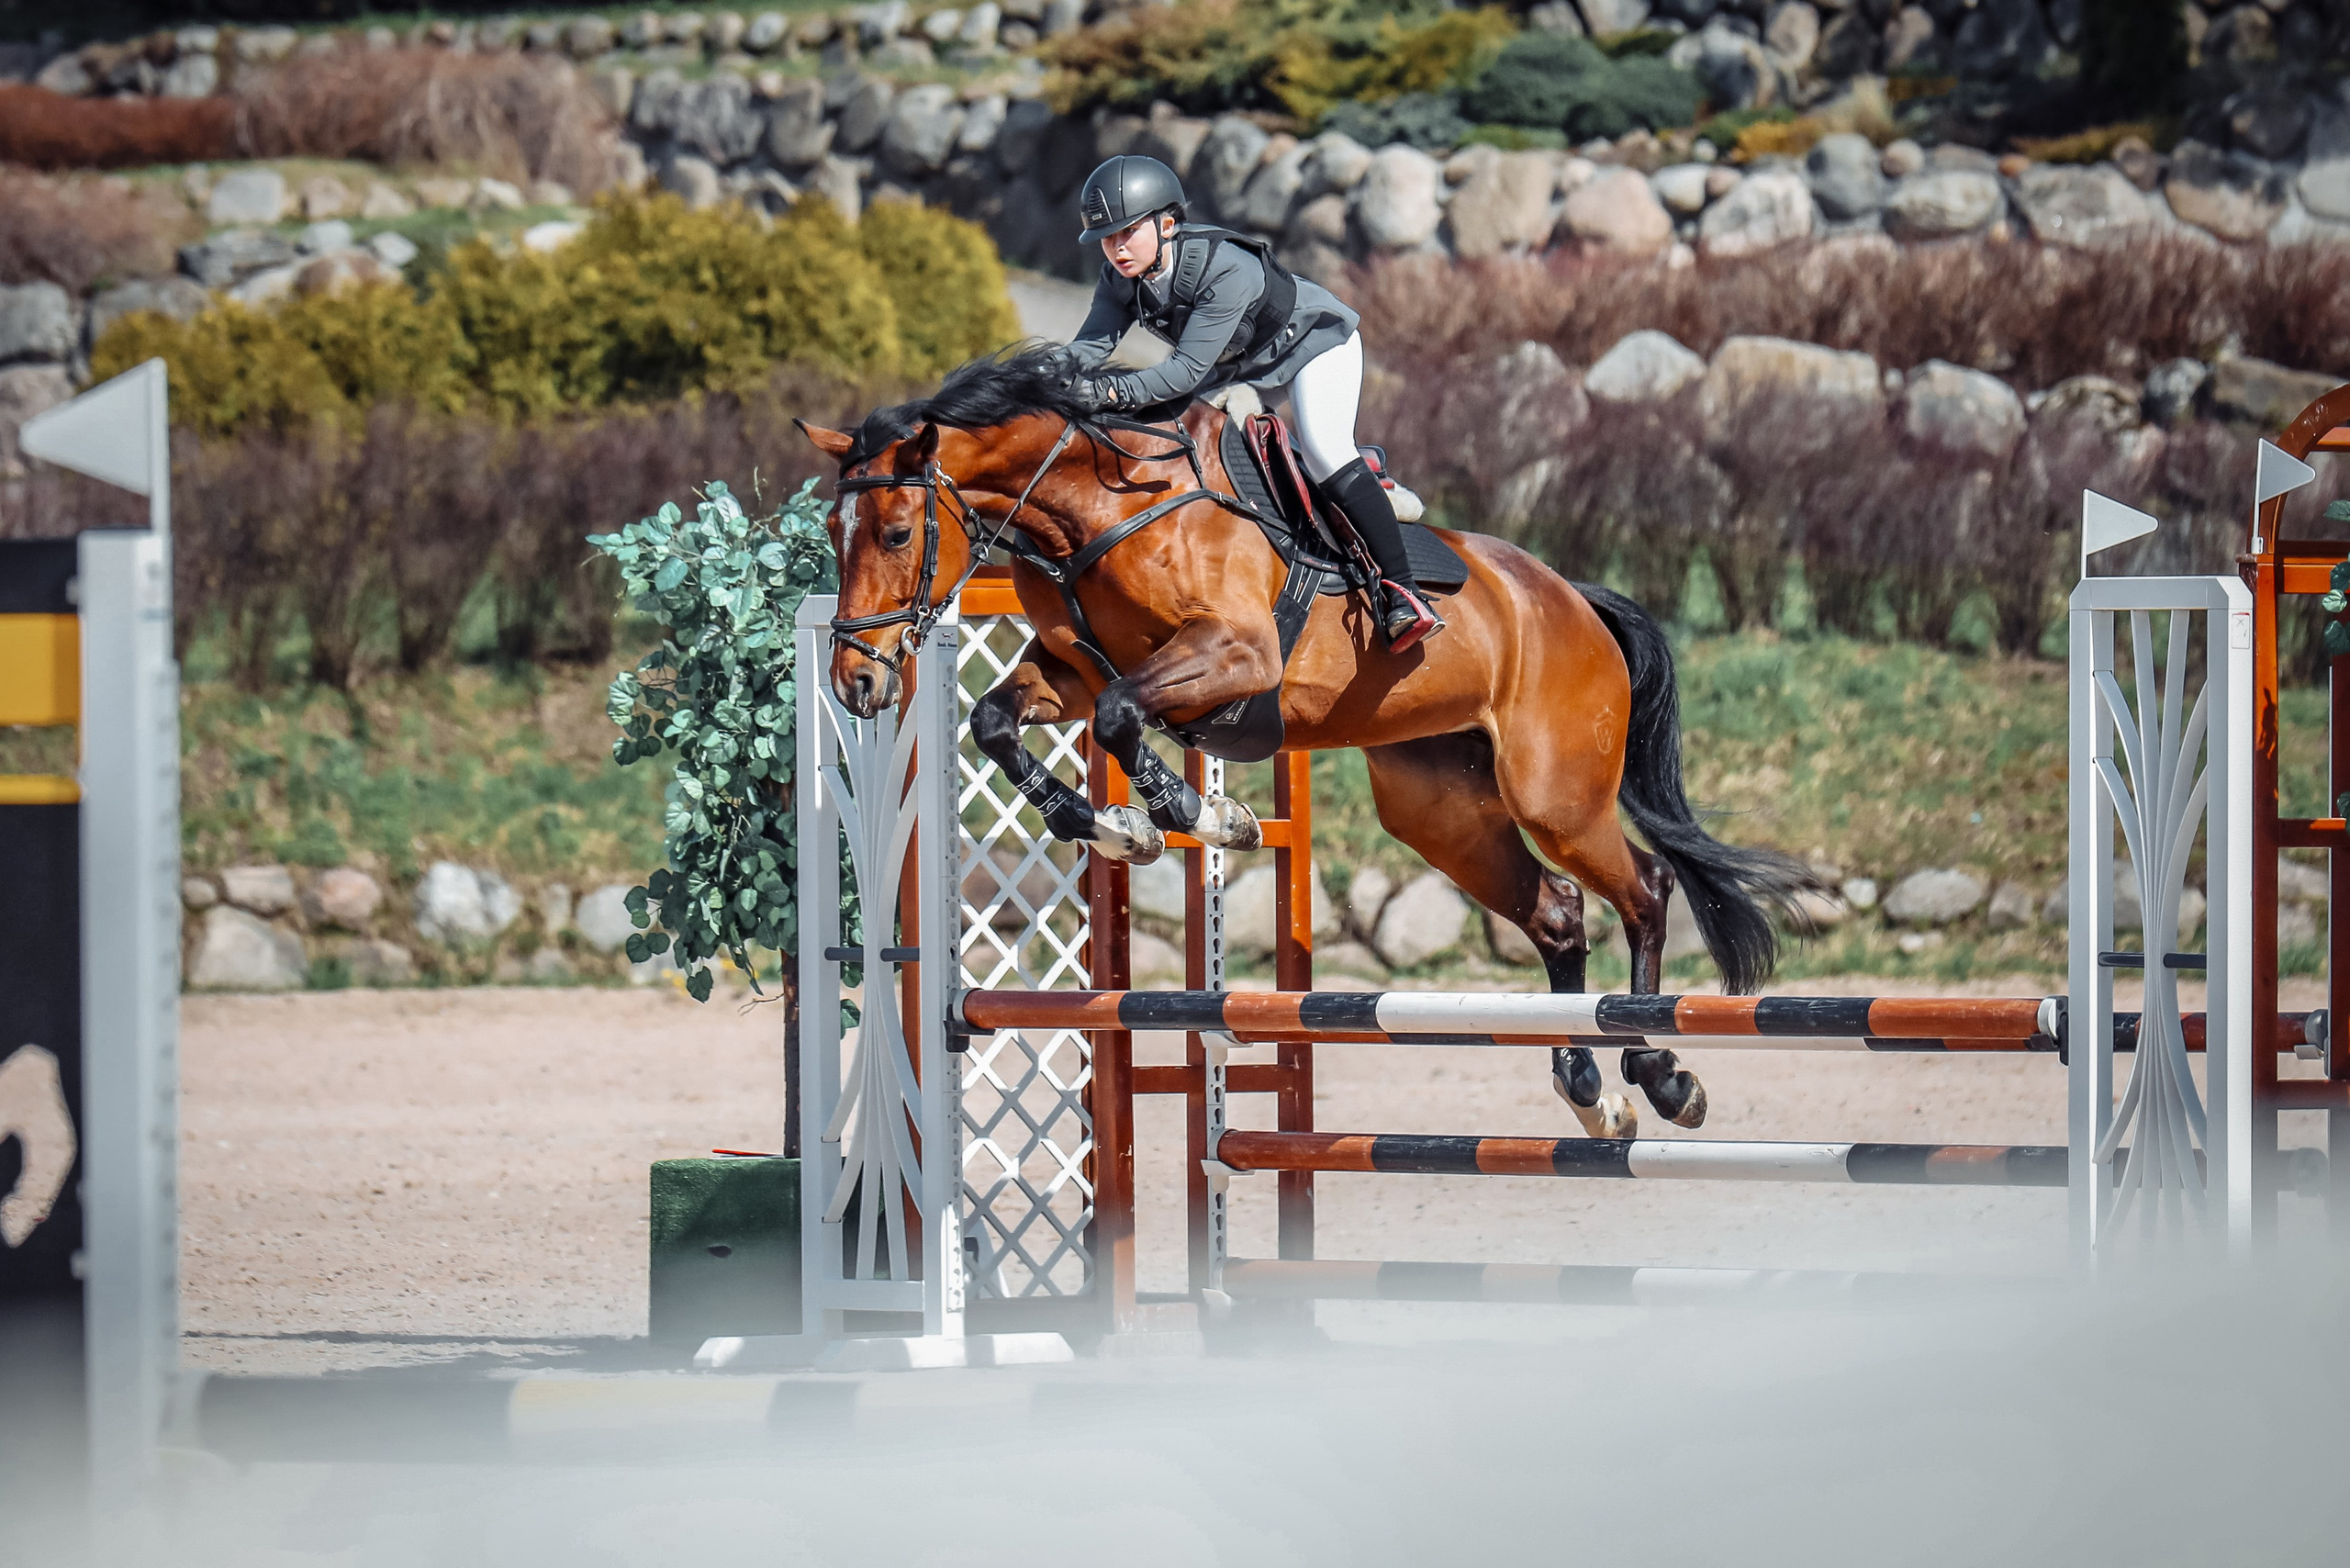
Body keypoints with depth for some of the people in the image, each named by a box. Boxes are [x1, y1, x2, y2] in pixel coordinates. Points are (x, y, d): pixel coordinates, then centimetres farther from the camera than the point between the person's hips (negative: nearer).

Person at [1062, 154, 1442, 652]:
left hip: (1317, 340, -9)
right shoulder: (1123, 276, -19)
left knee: (1322, 450, -26)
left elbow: (1189, 368, -44)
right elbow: (1089, 346, -23)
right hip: (1238, 364, 9)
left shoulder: (1227, 270, -40)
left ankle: (1403, 593, -28)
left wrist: (1113, 391, -57)